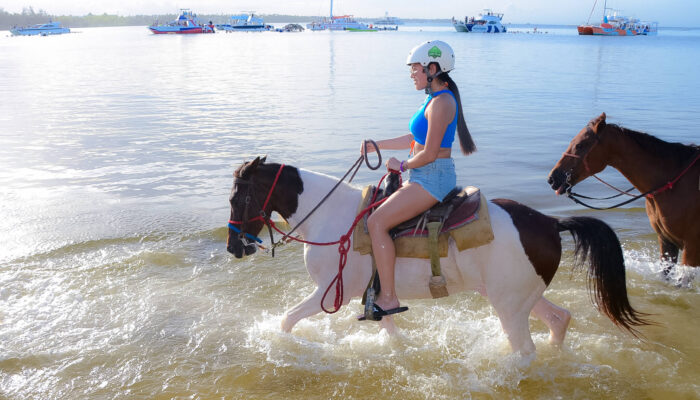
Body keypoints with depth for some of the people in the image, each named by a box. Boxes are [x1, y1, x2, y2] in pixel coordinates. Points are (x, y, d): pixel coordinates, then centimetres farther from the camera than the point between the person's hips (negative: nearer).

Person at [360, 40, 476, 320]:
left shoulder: (441, 103, -17)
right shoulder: (437, 98, 15)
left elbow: (430, 153, -22)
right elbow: (416, 139, 22)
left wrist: (401, 166, -6)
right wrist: (377, 145, 18)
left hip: (432, 178, -11)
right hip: (426, 178, 11)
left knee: (377, 222, -19)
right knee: (379, 211, 21)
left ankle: (388, 298, -16)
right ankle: (382, 285, 28)